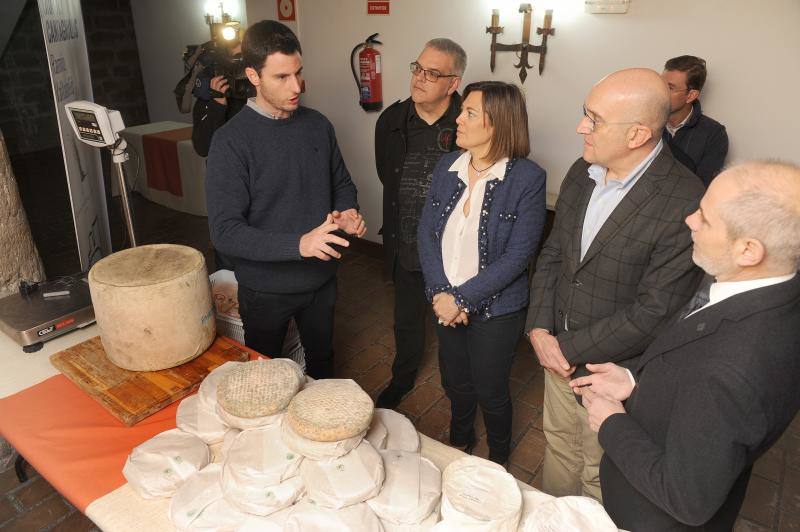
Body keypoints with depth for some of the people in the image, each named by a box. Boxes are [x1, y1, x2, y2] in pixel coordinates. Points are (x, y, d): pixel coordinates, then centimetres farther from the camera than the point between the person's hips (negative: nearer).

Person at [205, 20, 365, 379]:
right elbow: (224, 232, -22)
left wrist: (348, 212, -12)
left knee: (322, 362, 26)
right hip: (266, 289, -4)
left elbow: (341, 184, 11)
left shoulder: (318, 126, -2)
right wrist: (299, 244, -34)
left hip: (321, 280, 5)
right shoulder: (231, 141, -18)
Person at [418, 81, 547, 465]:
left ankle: (498, 462, 45)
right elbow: (426, 233, -2)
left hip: (495, 308, -4)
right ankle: (460, 442, 53)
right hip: (445, 303, 5)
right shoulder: (447, 167, -2)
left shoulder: (527, 178, -17)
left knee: (490, 391, 14)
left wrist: (462, 298, -20)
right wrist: (440, 293, -14)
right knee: (455, 383, 23)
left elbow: (516, 256, -19)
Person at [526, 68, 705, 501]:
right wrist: (539, 328, -7)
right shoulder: (581, 173, -3)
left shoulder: (686, 206, -26)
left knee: (599, 479, 18)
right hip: (557, 356, 6)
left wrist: (569, 349, -16)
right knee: (558, 448, 28)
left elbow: (653, 313, -24)